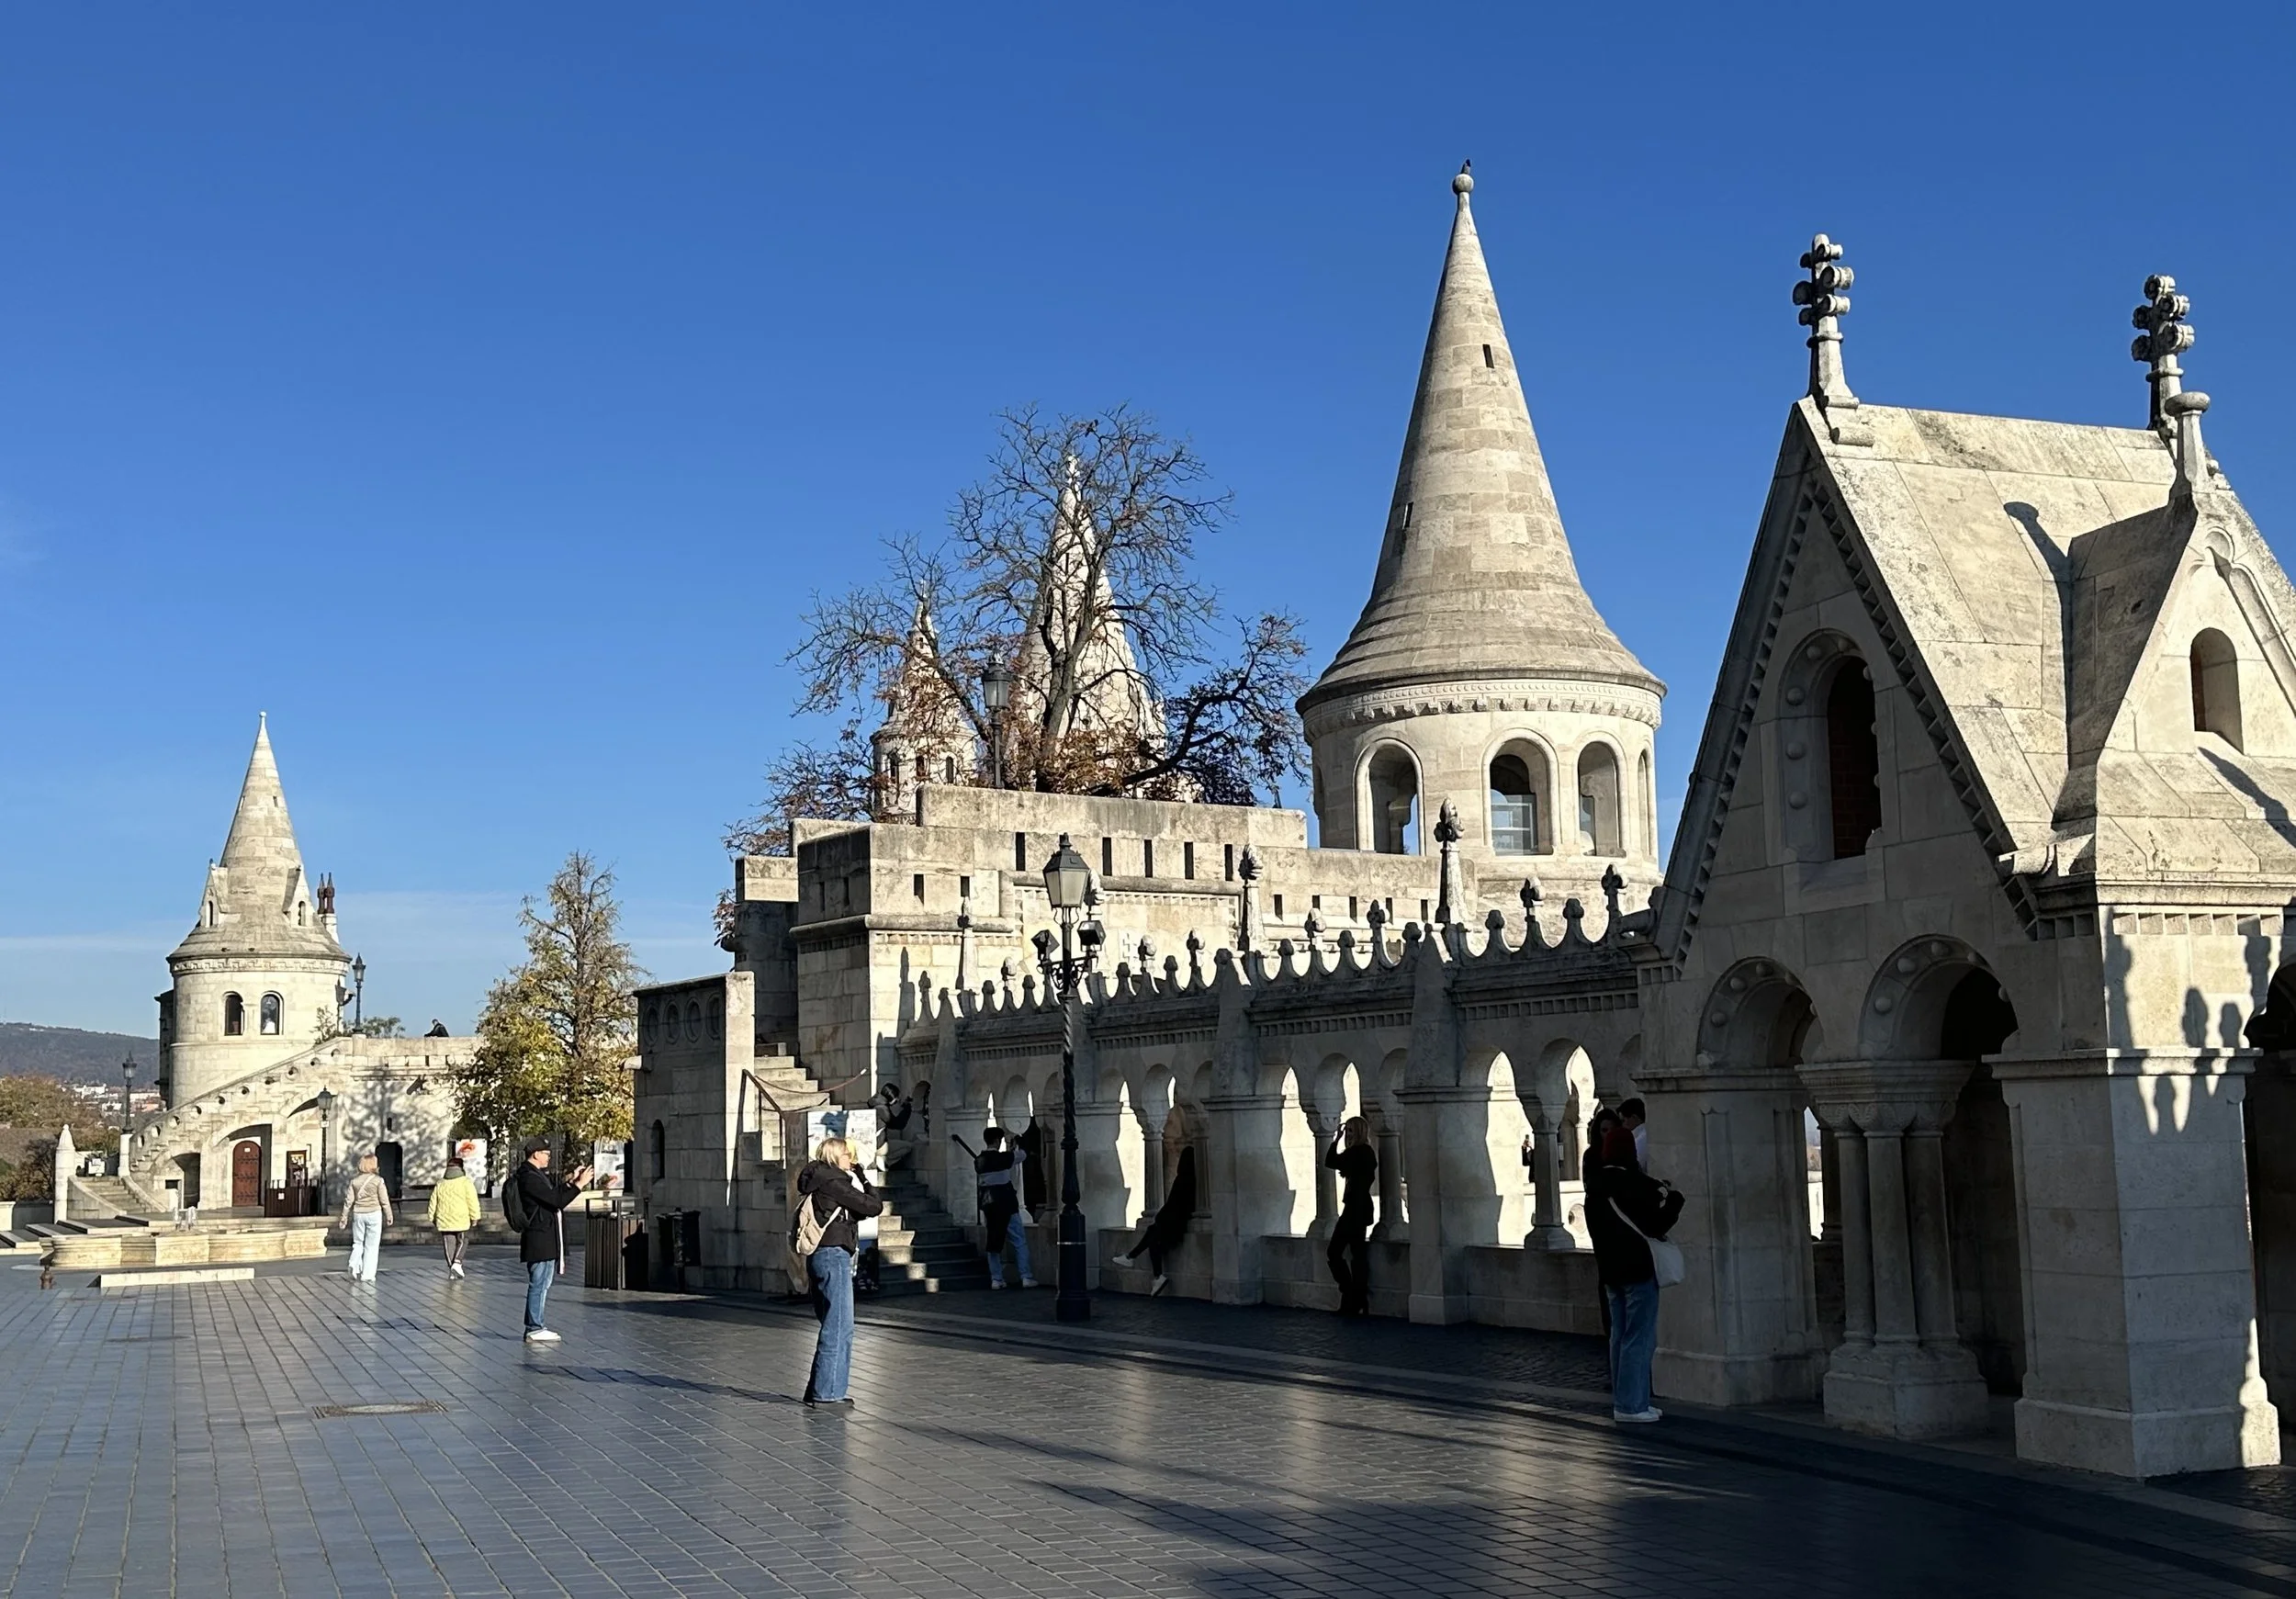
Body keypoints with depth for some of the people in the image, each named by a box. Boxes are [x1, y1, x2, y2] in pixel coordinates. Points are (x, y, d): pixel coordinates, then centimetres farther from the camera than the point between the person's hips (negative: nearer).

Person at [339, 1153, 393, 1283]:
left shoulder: (355, 1181, 3)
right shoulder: (378, 1180, -7)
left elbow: (349, 1201, 4)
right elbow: (384, 1200, -5)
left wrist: (344, 1217, 12)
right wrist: (389, 1216, 4)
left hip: (358, 1214, 3)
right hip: (374, 1214, -3)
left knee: (358, 1243, 16)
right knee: (371, 1245, 4)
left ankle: (354, 1267, -4)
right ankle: (367, 1275, 3)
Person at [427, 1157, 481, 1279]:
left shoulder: (440, 1184, 10)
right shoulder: (466, 1182, -4)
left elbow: (433, 1203, 14)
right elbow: (472, 1201, -10)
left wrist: (433, 1218, 23)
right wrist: (474, 1217, -5)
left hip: (444, 1220, 3)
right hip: (461, 1220, -3)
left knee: (449, 1244, 8)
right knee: (462, 1242, 11)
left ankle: (451, 1269, 5)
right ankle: (457, 1262, -8)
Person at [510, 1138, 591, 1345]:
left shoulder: (536, 1174, 15)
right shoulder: (530, 1178, -18)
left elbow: (553, 1194, 22)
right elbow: (557, 1201, -21)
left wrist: (570, 1180, 14)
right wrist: (579, 1184, -14)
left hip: (546, 1239, 11)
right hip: (539, 1240, -11)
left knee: (542, 1283, 15)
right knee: (540, 1284, -6)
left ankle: (534, 1326, 21)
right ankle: (534, 1330, -2)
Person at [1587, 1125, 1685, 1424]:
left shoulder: (1595, 1185, 7)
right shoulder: (1633, 1183, -16)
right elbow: (1657, 1224, -11)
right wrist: (1673, 1198, 6)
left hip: (1609, 1270, 7)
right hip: (1637, 1268, -7)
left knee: (1620, 1335, 13)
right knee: (1639, 1337, -3)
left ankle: (1624, 1401, 18)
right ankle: (1631, 1405, -3)